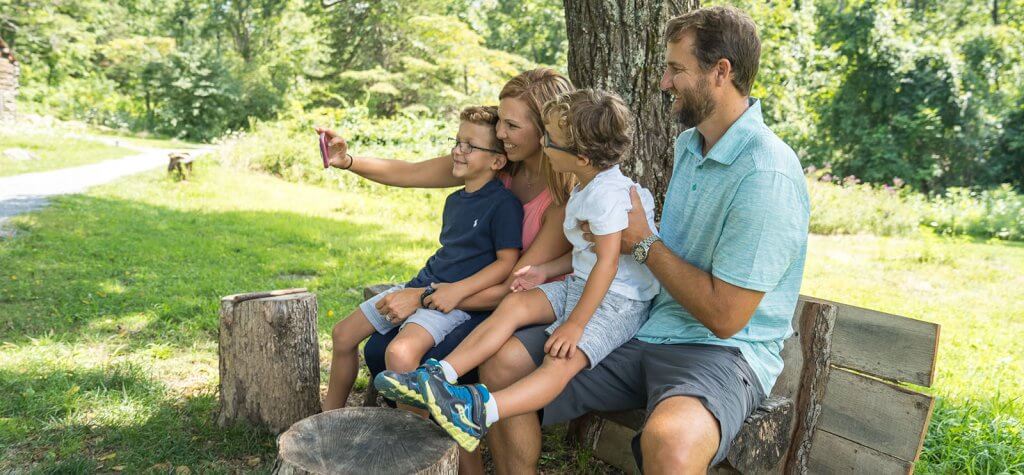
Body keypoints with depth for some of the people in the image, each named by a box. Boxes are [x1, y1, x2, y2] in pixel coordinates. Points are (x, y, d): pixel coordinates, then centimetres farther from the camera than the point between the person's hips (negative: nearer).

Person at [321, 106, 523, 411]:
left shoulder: (504, 204, -11)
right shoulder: (454, 201, 16)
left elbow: (507, 261, -16)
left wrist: (457, 290, -23)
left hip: (460, 298, -9)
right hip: (422, 284, 9)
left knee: (402, 349, -34)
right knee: (345, 333, 9)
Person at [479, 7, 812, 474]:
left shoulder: (767, 174, -20)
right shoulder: (688, 144, 10)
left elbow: (724, 317, -20)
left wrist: (643, 242, -9)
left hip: (723, 350, -7)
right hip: (644, 330, 8)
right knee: (503, 361, -6)